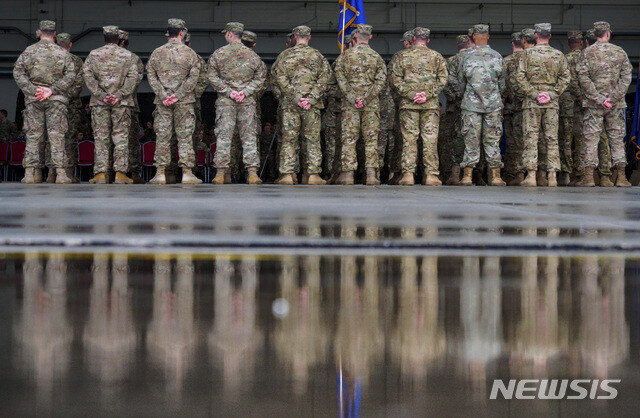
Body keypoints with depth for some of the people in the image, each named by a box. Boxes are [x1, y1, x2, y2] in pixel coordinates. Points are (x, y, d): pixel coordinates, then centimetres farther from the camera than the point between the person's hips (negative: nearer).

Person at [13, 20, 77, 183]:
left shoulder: (29, 51, 7)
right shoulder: (62, 53, 5)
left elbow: (18, 72, -3)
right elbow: (71, 75, -6)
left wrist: (33, 90, -9)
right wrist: (51, 90, -11)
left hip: (33, 99, 1)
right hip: (56, 100, -1)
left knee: (33, 135, 3)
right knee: (56, 135, -3)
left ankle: (31, 173, -3)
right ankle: (60, 173, -10)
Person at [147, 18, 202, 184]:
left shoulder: (157, 53, 6)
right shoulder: (189, 53, 0)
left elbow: (151, 76, -1)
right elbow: (194, 77, -8)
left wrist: (163, 96, -6)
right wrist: (178, 95, -9)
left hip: (162, 102, 2)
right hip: (184, 102, -2)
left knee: (162, 136, 3)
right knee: (185, 136, 1)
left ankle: (161, 173, 1)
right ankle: (187, 172, -2)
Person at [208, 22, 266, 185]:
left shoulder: (218, 54, 1)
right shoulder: (252, 55, 6)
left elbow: (212, 77, -4)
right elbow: (260, 78, 2)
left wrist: (228, 92, -6)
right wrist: (245, 92, -4)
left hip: (225, 102, -1)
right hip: (248, 102, 1)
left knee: (223, 136, 1)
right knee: (249, 136, 3)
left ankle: (220, 173, -2)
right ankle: (252, 173, -3)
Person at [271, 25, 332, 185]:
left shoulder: (285, 55, 5)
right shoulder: (317, 56, 6)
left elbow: (280, 79, -5)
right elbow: (325, 78, -3)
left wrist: (296, 98, -8)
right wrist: (311, 99, -8)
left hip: (290, 103, 0)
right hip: (312, 106, 0)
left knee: (289, 139, 2)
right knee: (312, 139, 4)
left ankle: (287, 174, -4)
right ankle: (313, 174, 1)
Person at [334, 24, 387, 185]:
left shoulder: (346, 55, 2)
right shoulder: (376, 57, 5)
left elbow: (340, 78, -5)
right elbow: (381, 80, -4)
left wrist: (352, 99, -8)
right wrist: (366, 98, -8)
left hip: (350, 103, -1)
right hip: (371, 103, 1)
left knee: (349, 137, 2)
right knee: (371, 138, 3)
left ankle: (347, 173, -3)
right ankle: (371, 174, -3)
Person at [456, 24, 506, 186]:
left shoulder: (467, 56, -3)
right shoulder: (497, 57, 1)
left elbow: (460, 83, 6)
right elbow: (502, 83, 9)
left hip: (471, 104, -1)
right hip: (493, 105, 1)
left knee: (471, 140, 2)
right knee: (492, 140, 6)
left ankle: (468, 175, -2)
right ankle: (495, 176, 4)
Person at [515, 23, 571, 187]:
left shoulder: (528, 53, -1)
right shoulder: (558, 55, 6)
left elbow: (520, 76, -8)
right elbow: (566, 77, 1)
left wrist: (533, 93, -8)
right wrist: (553, 94, -2)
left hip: (532, 101, -2)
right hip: (551, 102, 2)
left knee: (531, 138, 0)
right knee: (551, 138, 5)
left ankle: (531, 175, -5)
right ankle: (552, 176, 1)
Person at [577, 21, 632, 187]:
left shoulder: (587, 52, 0)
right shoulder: (620, 52, 5)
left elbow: (583, 78, -9)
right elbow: (626, 77, -3)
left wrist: (598, 99, -10)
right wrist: (613, 99, -8)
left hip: (593, 104, -1)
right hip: (616, 104, 1)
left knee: (591, 139, 1)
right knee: (617, 139, 7)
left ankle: (589, 176, -6)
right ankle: (621, 177, 4)